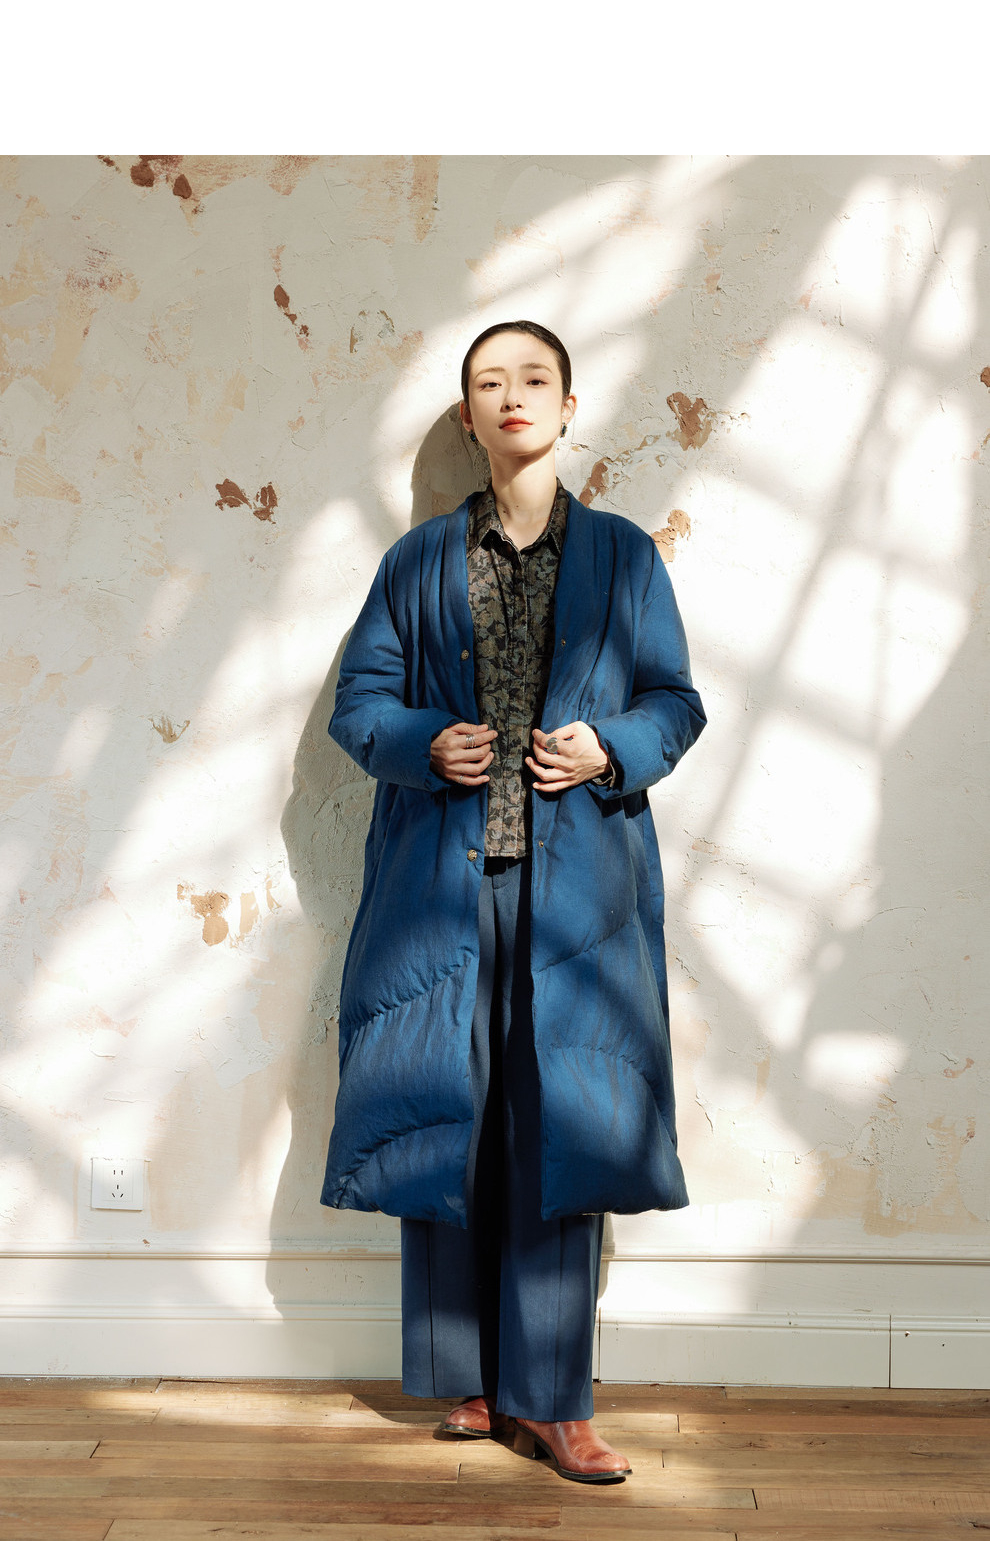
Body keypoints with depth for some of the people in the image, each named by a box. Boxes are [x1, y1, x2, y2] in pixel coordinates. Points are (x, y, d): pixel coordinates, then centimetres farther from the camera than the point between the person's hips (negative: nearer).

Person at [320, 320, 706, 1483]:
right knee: (445, 1122, 2)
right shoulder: (419, 561, 10)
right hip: (442, 882, 1)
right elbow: (359, 699, 9)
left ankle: (550, 1400, 7)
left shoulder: (624, 555, 10)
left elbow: (676, 700, 10)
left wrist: (610, 751, -10)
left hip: (578, 881, 0)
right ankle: (465, 1378, 18)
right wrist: (427, 745, -10)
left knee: (565, 1125, -3)